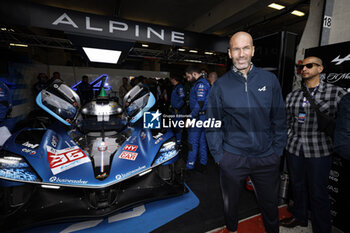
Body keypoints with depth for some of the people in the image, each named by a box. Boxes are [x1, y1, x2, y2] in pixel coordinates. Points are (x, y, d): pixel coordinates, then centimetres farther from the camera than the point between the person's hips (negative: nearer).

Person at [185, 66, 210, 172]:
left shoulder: (200, 84, -14)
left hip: (199, 116, -10)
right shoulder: (204, 82, 18)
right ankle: (203, 164, 24)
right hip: (204, 116, 10)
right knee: (202, 141, 14)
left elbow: (200, 103, -24)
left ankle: (190, 165, 11)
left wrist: (190, 117, -22)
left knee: (193, 142, -1)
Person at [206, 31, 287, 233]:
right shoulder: (220, 85, -5)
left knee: (270, 203, 21)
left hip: (267, 158, 1)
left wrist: (278, 151, 2)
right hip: (232, 157, 0)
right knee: (230, 202, 20)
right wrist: (218, 155, -3)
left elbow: (279, 119, 4)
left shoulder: (270, 80, -1)